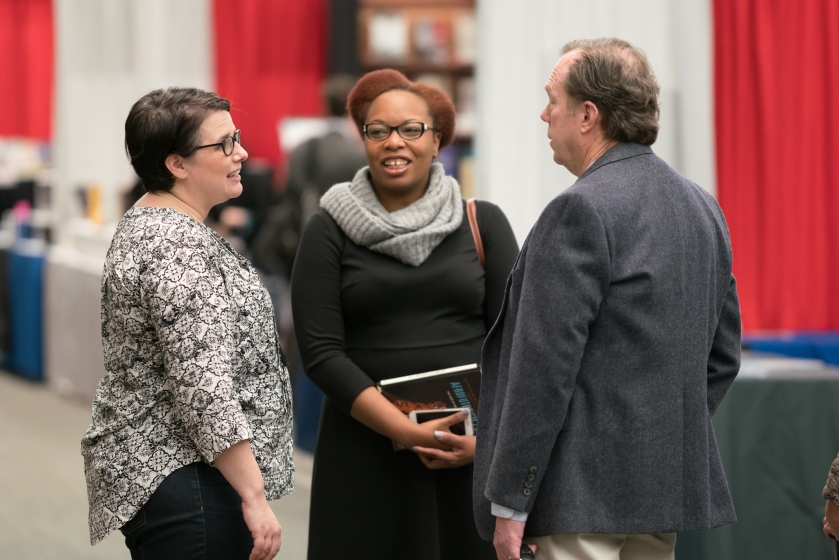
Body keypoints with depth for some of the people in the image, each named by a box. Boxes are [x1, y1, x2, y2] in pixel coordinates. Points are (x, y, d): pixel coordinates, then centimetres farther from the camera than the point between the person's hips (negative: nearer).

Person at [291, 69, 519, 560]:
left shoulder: (483, 224, 7)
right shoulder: (330, 232, 3)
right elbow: (321, 352, -4)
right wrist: (405, 430, -13)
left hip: (474, 455, 1)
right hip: (367, 454, -1)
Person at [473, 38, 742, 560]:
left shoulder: (580, 212, -15)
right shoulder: (702, 206, 12)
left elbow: (545, 365, -18)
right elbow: (724, 353, 17)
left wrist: (509, 504, -15)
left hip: (586, 489, -9)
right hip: (670, 486, 9)